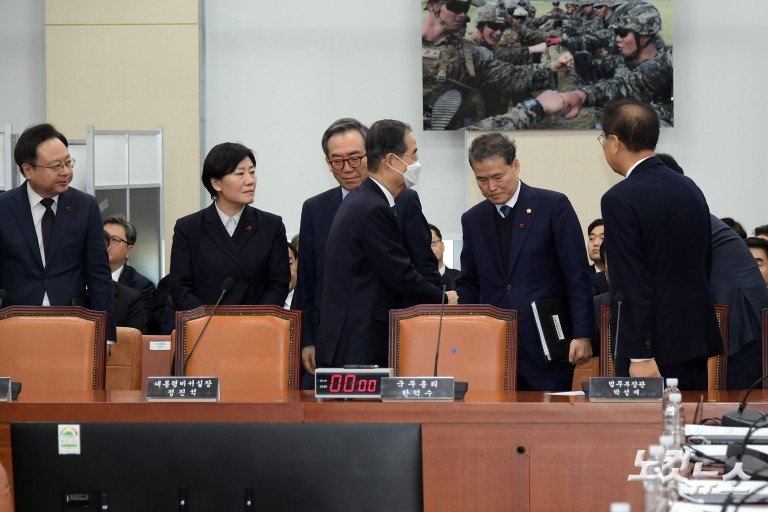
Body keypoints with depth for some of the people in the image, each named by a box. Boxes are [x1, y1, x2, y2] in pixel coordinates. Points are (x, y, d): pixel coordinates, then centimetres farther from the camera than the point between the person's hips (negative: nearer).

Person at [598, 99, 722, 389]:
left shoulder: (620, 200, -14)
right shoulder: (690, 189, 10)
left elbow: (633, 284, -17)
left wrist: (641, 356, -16)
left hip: (654, 346, -7)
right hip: (697, 340, 7)